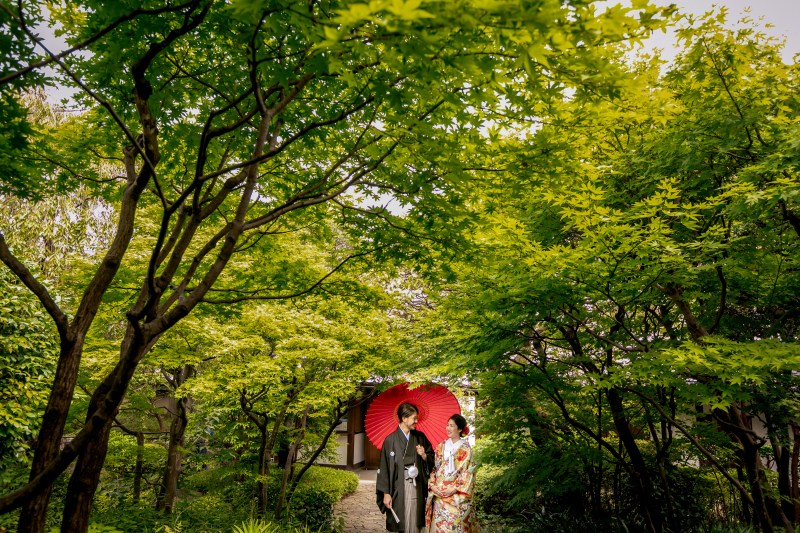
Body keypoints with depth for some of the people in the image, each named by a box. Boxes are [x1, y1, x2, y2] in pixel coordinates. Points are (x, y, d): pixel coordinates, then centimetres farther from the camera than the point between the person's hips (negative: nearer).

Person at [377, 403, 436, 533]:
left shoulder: (420, 437, 8)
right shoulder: (390, 440, -4)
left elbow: (432, 460, 14)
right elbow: (384, 468, -3)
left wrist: (424, 456, -8)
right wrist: (386, 493, -6)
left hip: (416, 488, 3)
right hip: (397, 488, -3)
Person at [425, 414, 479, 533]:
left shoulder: (466, 449, -2)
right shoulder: (441, 446, 11)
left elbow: (468, 473, -7)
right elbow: (433, 468, 11)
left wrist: (454, 489, -14)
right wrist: (432, 485, -3)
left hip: (457, 497, -4)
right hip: (438, 494, 4)